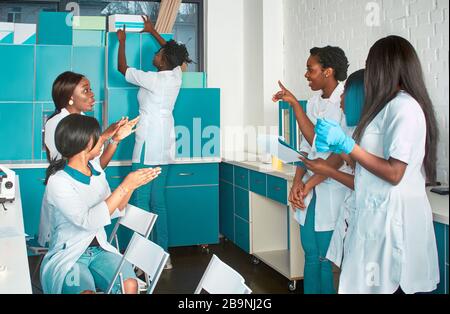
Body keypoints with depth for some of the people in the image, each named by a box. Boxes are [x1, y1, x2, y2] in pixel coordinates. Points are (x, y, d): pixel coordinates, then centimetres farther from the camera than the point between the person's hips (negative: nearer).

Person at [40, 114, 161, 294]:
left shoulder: (95, 168, 4)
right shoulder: (58, 181, -16)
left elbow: (114, 209, 11)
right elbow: (88, 221, -26)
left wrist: (132, 185, -6)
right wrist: (124, 186, -24)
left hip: (99, 249, 5)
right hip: (68, 256, -5)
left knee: (130, 285, -22)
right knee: (86, 291, -33)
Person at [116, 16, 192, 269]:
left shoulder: (152, 79, -13)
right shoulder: (176, 75, 4)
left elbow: (122, 68, 3)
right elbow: (173, 54, 26)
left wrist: (122, 41, 18)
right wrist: (153, 32, 35)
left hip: (149, 145, -7)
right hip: (166, 146, 7)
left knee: (142, 201, -3)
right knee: (159, 201, 11)